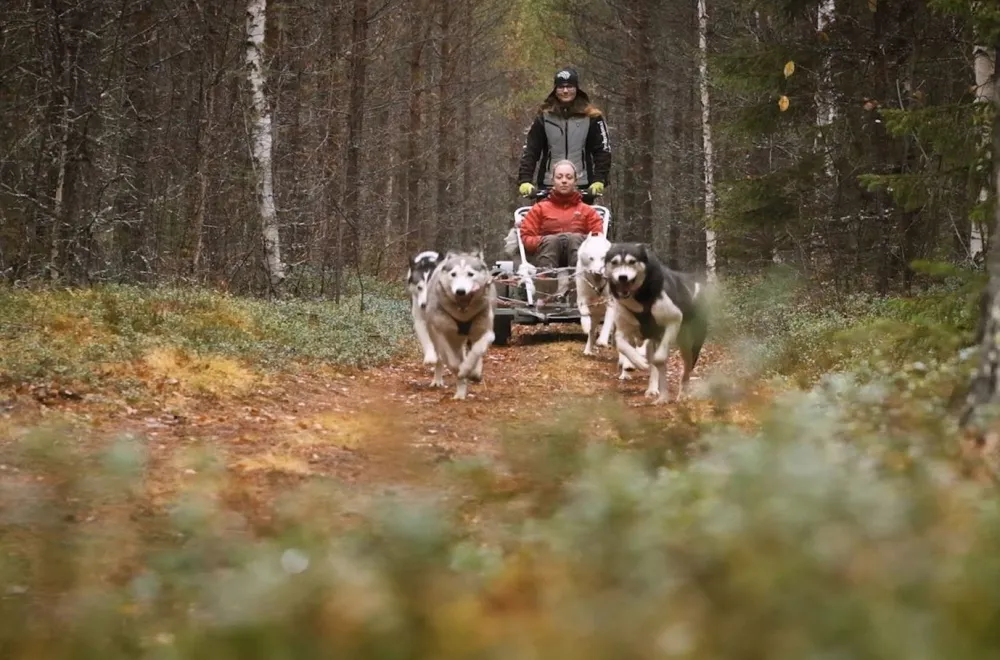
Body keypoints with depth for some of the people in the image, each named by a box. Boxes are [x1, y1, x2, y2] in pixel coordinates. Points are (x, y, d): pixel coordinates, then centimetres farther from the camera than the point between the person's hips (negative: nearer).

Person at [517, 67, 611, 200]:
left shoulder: (591, 117, 2)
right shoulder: (544, 117, 5)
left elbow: (603, 150, 0)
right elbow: (530, 151, 2)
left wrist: (599, 180, -12)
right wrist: (525, 181, -11)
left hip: (582, 186, -1)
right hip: (548, 187, 1)